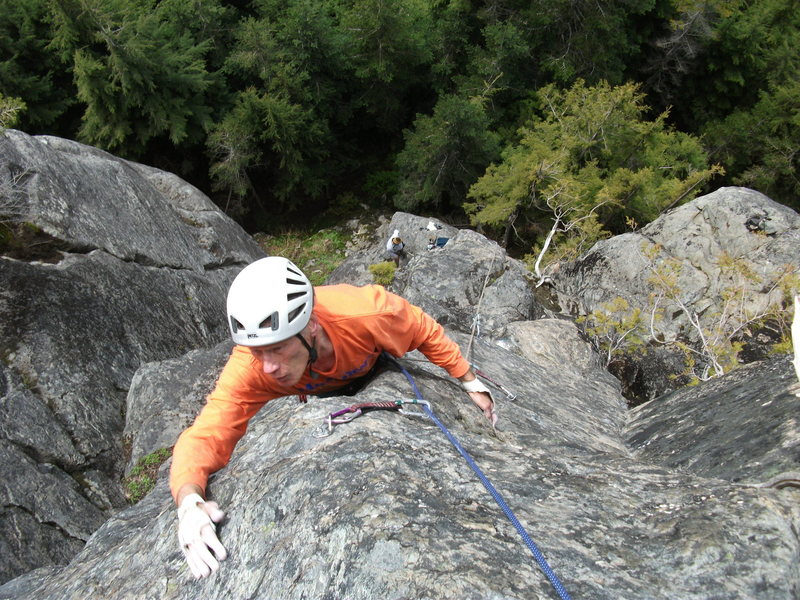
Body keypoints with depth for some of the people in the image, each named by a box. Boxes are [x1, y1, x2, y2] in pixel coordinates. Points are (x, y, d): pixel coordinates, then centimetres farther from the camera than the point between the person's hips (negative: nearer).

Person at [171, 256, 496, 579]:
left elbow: (425, 331, -30)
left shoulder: (365, 311, -49)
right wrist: (189, 501, -69)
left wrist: (471, 382, -21)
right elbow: (206, 435, -49)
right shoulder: (247, 369, -45)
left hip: (370, 369, 0)